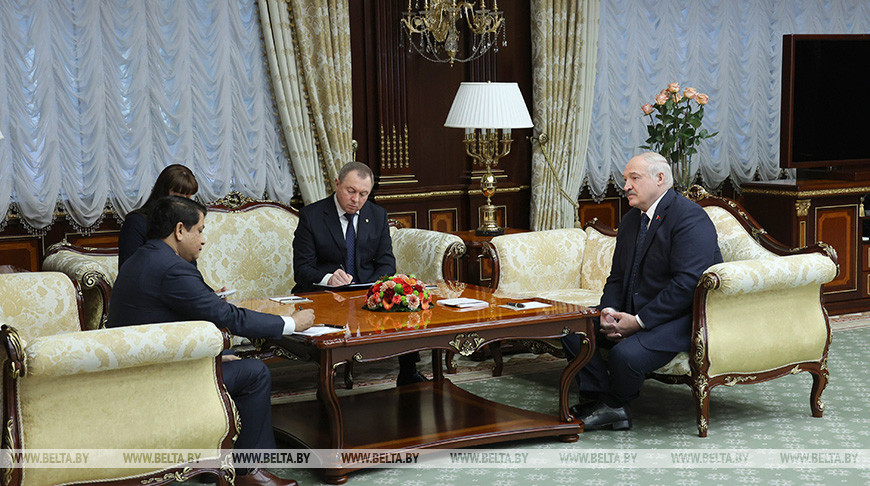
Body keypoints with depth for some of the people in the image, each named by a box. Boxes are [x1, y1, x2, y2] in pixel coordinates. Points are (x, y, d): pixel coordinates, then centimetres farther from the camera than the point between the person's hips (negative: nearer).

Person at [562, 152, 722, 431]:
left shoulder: (690, 218, -14)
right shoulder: (631, 220, 15)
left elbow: (686, 284, -23)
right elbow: (617, 277, 16)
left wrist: (639, 321, -23)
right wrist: (609, 311, -7)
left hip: (681, 317, -9)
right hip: (633, 313, 9)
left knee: (625, 354, -31)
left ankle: (612, 405, 0)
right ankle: (599, 401, -4)